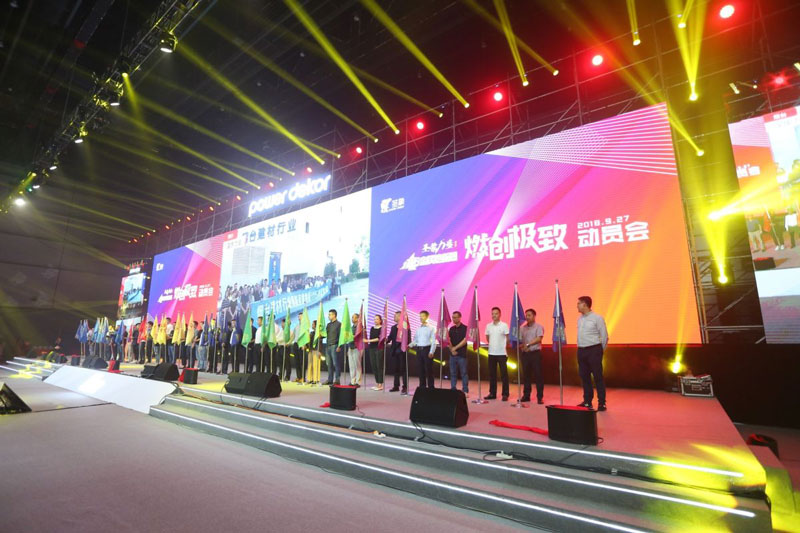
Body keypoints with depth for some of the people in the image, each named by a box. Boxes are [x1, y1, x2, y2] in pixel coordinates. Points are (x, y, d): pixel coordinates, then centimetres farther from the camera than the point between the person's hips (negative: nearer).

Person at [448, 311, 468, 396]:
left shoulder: (465, 328, -4)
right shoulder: (451, 329, 11)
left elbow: (465, 340, -11)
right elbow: (448, 340, 9)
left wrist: (455, 348, -11)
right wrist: (451, 349, -5)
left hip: (462, 354, -5)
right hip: (453, 354, 5)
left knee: (463, 373, -1)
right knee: (453, 373, 8)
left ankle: (465, 391, 5)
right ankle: (453, 390, 15)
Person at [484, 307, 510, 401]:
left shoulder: (504, 325, -5)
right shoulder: (488, 326, 7)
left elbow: (507, 338, 0)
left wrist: (505, 347, 0)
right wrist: (492, 344, 10)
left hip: (502, 353, -4)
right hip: (491, 353, 4)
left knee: (504, 374, 1)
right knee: (492, 374, 8)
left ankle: (505, 394, 10)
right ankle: (492, 393, 17)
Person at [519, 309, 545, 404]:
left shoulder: (538, 327, -1)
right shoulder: (523, 328, 13)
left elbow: (539, 338, -13)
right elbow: (520, 340, 11)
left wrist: (528, 344, -16)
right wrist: (521, 345, -10)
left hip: (535, 353, -4)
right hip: (525, 353, 4)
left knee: (538, 375, -2)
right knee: (525, 375, 8)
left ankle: (540, 397, 5)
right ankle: (526, 395, 18)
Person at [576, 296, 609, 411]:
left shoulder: (597, 318, -8)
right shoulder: (579, 319, 12)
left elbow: (604, 336, -5)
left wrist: (599, 351, 1)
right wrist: (581, 348, 13)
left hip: (594, 350, -6)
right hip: (581, 350, 7)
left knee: (598, 377, -1)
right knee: (584, 377, 10)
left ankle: (601, 403, 8)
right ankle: (587, 401, 20)